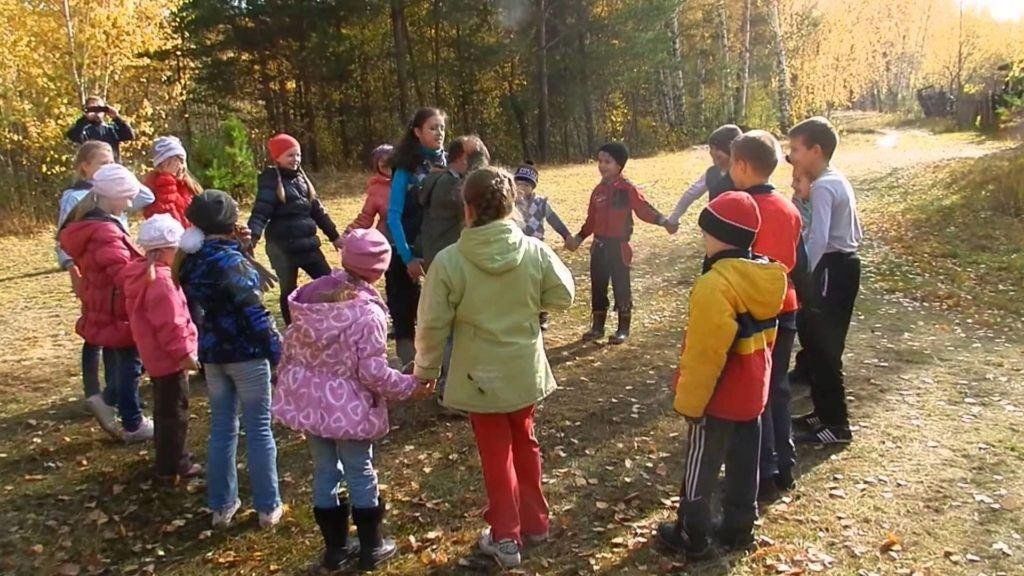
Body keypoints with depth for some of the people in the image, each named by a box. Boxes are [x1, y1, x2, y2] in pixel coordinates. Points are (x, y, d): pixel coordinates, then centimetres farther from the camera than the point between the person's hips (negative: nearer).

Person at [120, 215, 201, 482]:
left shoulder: (141, 273, 8)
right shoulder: (160, 281, -25)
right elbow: (170, 324, -26)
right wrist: (184, 352, -18)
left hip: (156, 355, 11)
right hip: (169, 357, -11)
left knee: (165, 409, 21)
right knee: (174, 412, 1)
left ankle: (170, 460, 34)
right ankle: (173, 467, 11)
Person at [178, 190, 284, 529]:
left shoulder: (191, 259, 4)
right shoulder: (229, 258, -18)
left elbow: (192, 303, 12)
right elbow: (252, 309, -20)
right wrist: (275, 348, -15)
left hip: (211, 352, 7)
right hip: (245, 352, -7)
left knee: (222, 428, 16)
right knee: (259, 429, 4)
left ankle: (220, 506, 25)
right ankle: (268, 508, 14)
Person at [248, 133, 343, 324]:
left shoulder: (301, 177, 10)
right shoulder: (271, 181, -9)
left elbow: (317, 209, 16)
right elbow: (260, 212, -18)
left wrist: (334, 235, 18)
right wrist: (252, 237, -34)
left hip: (307, 243, 6)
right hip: (283, 247, -6)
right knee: (289, 291, 6)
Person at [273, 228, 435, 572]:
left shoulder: (311, 294, -2)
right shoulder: (368, 312, -22)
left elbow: (290, 346, 6)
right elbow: (373, 373, -21)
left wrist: (285, 382, 19)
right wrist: (412, 386, -7)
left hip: (308, 399, 6)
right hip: (348, 406, -6)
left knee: (324, 471, 17)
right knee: (360, 473, 12)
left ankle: (335, 548, 30)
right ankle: (371, 547, 27)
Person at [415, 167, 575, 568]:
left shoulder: (449, 261, -20)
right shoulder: (535, 251, -12)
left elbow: (433, 324, -14)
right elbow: (564, 295, -1)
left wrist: (425, 369, 2)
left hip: (481, 376, -3)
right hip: (526, 371, 3)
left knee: (496, 455, 12)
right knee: (524, 444, 23)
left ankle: (506, 538, 24)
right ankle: (535, 522, 36)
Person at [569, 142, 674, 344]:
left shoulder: (628, 189, -9)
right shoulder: (598, 190, 9)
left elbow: (644, 209, -18)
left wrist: (662, 220, -33)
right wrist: (579, 238, 20)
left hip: (619, 246, -6)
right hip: (599, 246, 6)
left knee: (621, 287, 3)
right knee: (598, 286, 12)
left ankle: (623, 329, 15)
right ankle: (597, 326, 25)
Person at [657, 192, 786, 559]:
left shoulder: (716, 284, -28)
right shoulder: (766, 276, -1)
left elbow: (704, 355, -25)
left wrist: (689, 402, -15)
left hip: (719, 397, -8)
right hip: (752, 392, 8)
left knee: (700, 469, 8)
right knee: (744, 465, 19)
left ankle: (692, 538, 22)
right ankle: (738, 530, 33)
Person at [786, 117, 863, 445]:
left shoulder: (822, 187, -18)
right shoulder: (839, 181, 13)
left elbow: (818, 239, -29)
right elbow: (856, 233, 19)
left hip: (832, 269, -10)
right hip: (845, 264, 10)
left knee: (822, 348, -2)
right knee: (823, 346, 16)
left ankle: (836, 424, 7)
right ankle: (824, 414, 26)